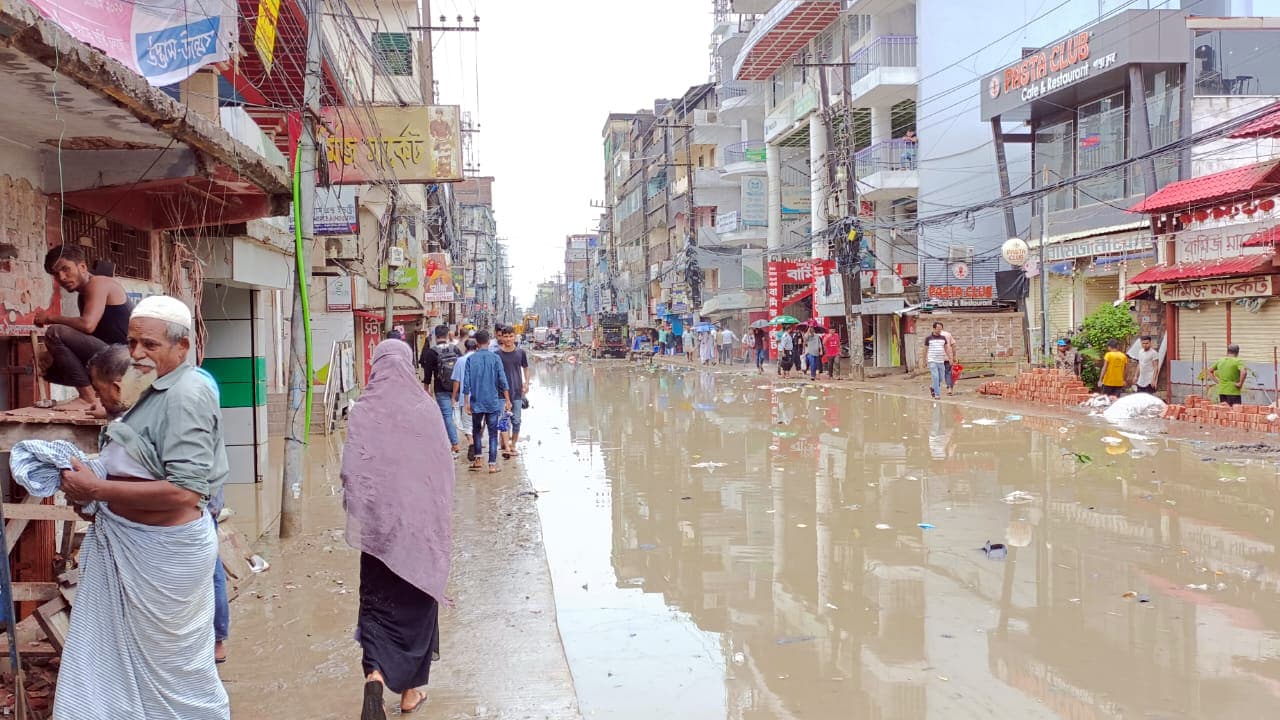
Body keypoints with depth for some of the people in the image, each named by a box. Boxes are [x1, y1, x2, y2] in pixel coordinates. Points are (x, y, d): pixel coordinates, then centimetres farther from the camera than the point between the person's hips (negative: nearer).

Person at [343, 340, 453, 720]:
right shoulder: (426, 408, -5)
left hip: (379, 522, 0)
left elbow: (351, 470, -9)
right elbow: (444, 467, 0)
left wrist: (358, 513, 5)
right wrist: (442, 518, 12)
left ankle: (375, 675, -12)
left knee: (377, 601, 10)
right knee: (416, 602, 13)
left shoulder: (363, 411, -7)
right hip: (421, 521, 1)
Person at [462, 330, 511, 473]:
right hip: (493, 402, -1)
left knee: (476, 430, 19)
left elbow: (466, 382, -3)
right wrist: (507, 400, -1)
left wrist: (466, 402, 3)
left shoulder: (471, 359, -2)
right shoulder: (495, 358, -4)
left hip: (476, 402, 1)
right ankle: (492, 464, -1)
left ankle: (477, 459, 19)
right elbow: (503, 381, -7)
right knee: (493, 432, 2)